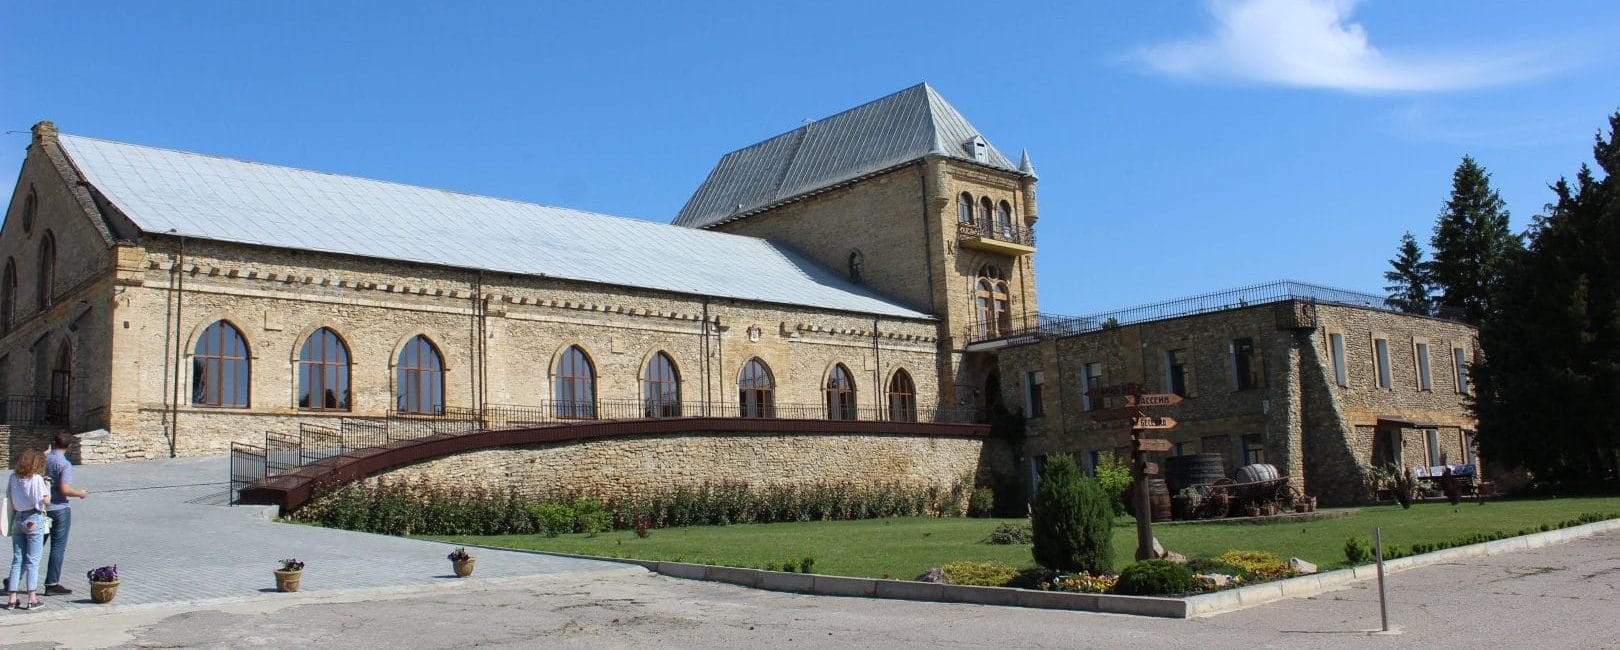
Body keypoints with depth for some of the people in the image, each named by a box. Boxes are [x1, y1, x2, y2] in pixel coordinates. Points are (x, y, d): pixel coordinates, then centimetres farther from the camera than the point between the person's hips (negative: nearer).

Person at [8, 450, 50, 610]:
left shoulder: (14, 477, 4)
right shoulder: (37, 478, -12)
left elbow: (11, 501, 7)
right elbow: (46, 501, -11)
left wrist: (13, 519, 17)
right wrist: (47, 486, 5)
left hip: (17, 519, 5)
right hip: (34, 519, -5)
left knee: (17, 559, 11)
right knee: (33, 560, 0)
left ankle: (12, 597, 10)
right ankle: (32, 598, -1)